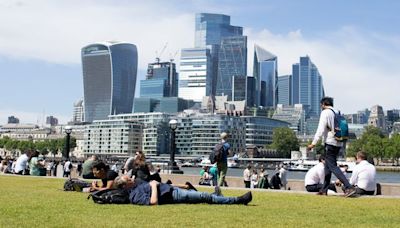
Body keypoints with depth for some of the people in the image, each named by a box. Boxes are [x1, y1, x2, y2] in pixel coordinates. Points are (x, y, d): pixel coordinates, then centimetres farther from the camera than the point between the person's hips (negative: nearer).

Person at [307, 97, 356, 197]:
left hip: (330, 143, -9)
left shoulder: (325, 113, -8)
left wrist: (314, 143, -16)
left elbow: (321, 129, -16)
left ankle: (349, 187, -20)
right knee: (327, 166, 16)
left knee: (333, 166, -10)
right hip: (338, 143, 9)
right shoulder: (337, 113, 16)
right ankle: (324, 190, 22)